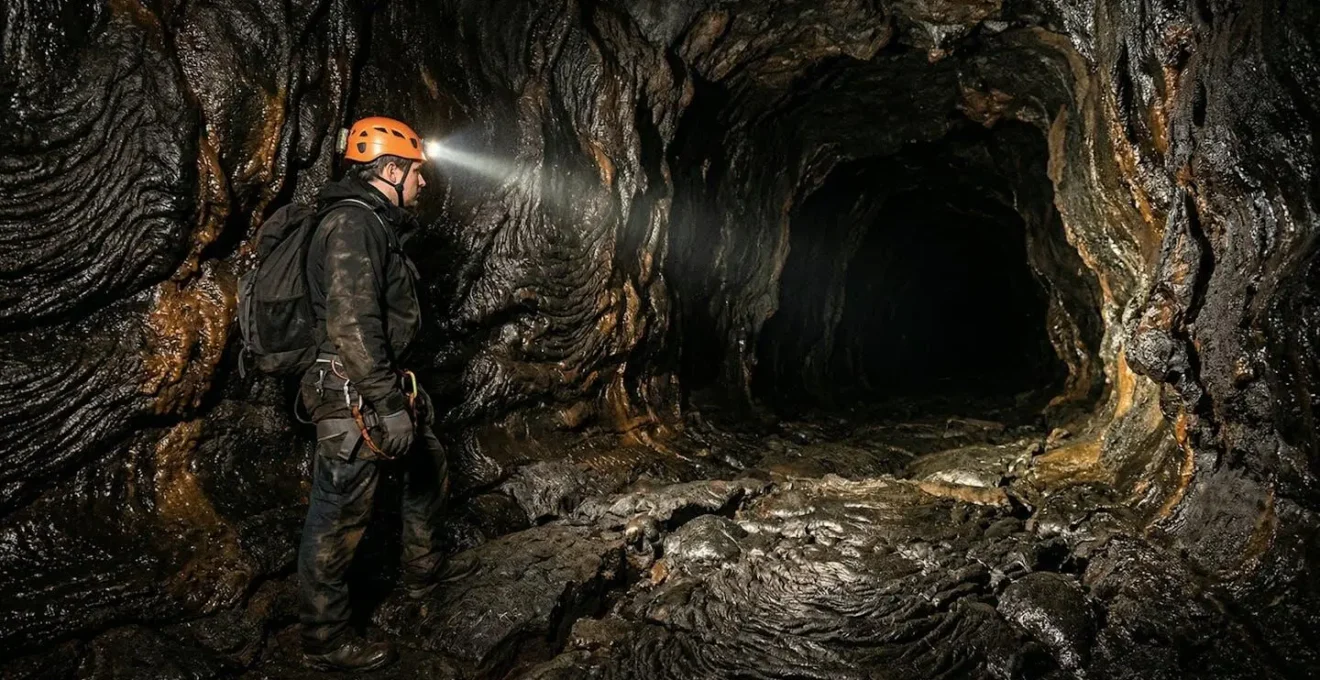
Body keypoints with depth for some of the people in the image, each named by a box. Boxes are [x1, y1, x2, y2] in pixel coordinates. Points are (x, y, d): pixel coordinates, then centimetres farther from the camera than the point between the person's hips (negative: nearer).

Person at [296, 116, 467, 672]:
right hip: (354, 395, -11)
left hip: (382, 385, 11)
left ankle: (421, 569, 42)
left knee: (428, 469, 23)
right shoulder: (352, 224, -17)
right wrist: (388, 403, -26)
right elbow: (351, 323, -26)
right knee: (338, 520, 0)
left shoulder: (376, 224, 16)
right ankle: (324, 643, 13)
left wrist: (401, 390, 27)